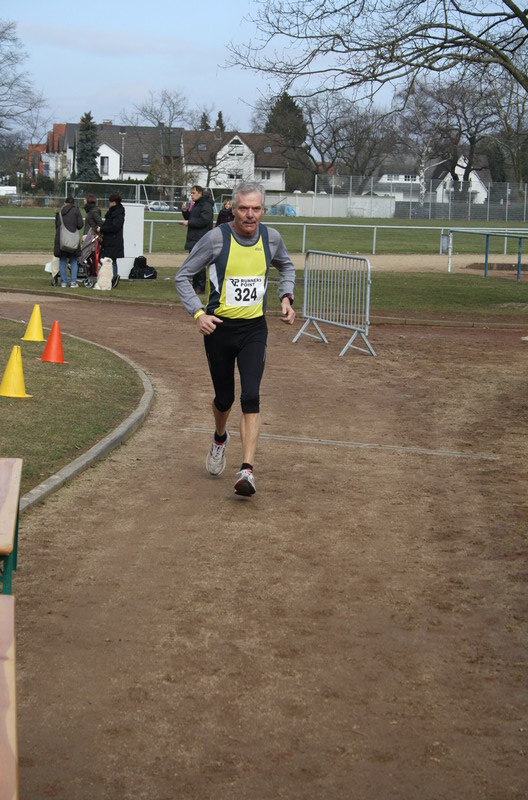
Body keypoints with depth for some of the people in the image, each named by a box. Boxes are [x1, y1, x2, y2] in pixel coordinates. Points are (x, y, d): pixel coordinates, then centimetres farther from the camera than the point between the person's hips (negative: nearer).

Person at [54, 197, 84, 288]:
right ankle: (73, 282, 0)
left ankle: (63, 282, 8)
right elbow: (80, 224, -5)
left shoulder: (59, 212, 12)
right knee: (73, 261, 5)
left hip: (60, 239, 3)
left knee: (62, 261, 9)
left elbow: (56, 225, 15)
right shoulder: (75, 210, 0)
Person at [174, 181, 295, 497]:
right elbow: (183, 276, -4)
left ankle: (247, 470, -16)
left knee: (251, 397, -15)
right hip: (219, 327, -1)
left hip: (254, 329, 1)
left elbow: (287, 267, 21)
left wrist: (286, 297, 4)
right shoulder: (217, 238, -12)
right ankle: (220, 439, 45)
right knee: (224, 398, 10)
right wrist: (198, 312, -15)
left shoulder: (271, 237, -2)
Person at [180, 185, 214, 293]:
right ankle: (195, 285, 20)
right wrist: (185, 212, 6)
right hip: (193, 239, 10)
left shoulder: (206, 205, -12)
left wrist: (189, 222, -16)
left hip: (201, 240, -10)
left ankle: (201, 287, -7)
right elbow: (190, 219, 25)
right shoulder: (195, 204, 20)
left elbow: (204, 220, -23)